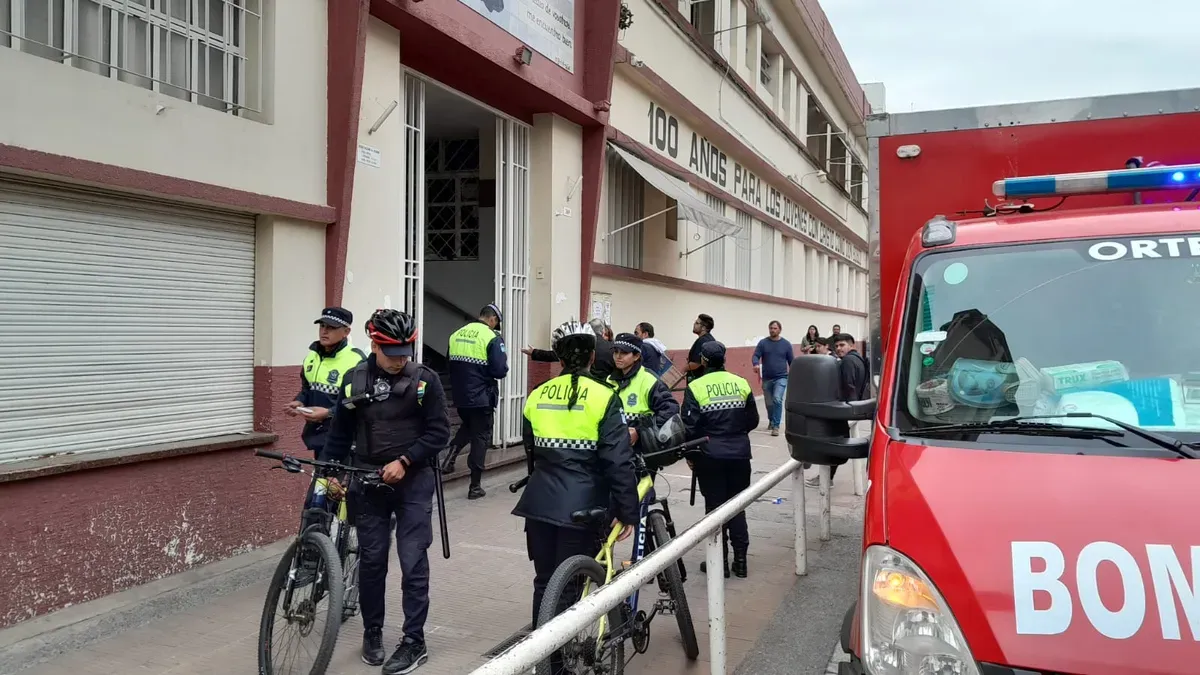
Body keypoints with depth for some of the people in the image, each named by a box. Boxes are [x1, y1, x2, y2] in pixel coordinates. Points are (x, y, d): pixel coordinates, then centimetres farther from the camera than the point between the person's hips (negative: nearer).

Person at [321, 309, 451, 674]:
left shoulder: (425, 379, -8)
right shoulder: (355, 379, 0)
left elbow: (439, 431, -8)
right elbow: (341, 432, 9)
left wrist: (404, 461, -16)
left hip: (413, 481, -2)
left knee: (413, 562, -1)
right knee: (371, 559, 10)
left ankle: (414, 641, 9)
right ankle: (372, 633, 27)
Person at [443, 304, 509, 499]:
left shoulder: (456, 335, 5)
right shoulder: (492, 338, -13)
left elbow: (450, 365, 12)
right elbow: (500, 371, -18)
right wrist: (504, 362, 3)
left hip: (460, 396, 5)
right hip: (481, 397, -5)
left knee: (467, 427, 30)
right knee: (481, 437, 6)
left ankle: (452, 453, 7)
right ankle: (475, 486, 9)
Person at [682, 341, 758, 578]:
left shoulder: (696, 387, -9)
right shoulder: (741, 383, 1)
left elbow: (690, 426, -10)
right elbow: (753, 420, 7)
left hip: (710, 455, -3)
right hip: (739, 452, 3)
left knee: (714, 506, 6)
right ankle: (740, 560, 17)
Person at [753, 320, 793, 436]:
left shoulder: (786, 344, 1)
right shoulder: (763, 343, 0)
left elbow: (792, 361, 6)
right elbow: (756, 356, -7)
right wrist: (756, 364, -30)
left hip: (781, 378, -2)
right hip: (766, 379, 2)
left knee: (777, 399, -21)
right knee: (769, 403, 13)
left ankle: (776, 426, -14)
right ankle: (771, 421, 40)